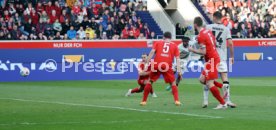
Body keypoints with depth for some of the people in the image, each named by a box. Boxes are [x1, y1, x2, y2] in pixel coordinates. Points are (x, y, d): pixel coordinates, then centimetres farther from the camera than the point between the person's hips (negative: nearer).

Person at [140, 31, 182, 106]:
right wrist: (179, 70, 6)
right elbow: (177, 58, 9)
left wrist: (147, 63, 0)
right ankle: (177, 100, 2)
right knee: (173, 83, 15)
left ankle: (144, 101, 14)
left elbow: (152, 52, 3)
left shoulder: (158, 43, 18)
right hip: (167, 66, 0)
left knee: (150, 82, 16)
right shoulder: (174, 45, 18)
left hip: (156, 65, 0)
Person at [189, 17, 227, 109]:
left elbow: (203, 52, -19)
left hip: (211, 60, -9)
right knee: (202, 79, 11)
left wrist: (192, 50, -6)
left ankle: (223, 103, -7)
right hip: (214, 57, 9)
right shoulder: (208, 31, 11)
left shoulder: (200, 36, -16)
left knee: (209, 84, -9)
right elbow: (214, 43, 19)